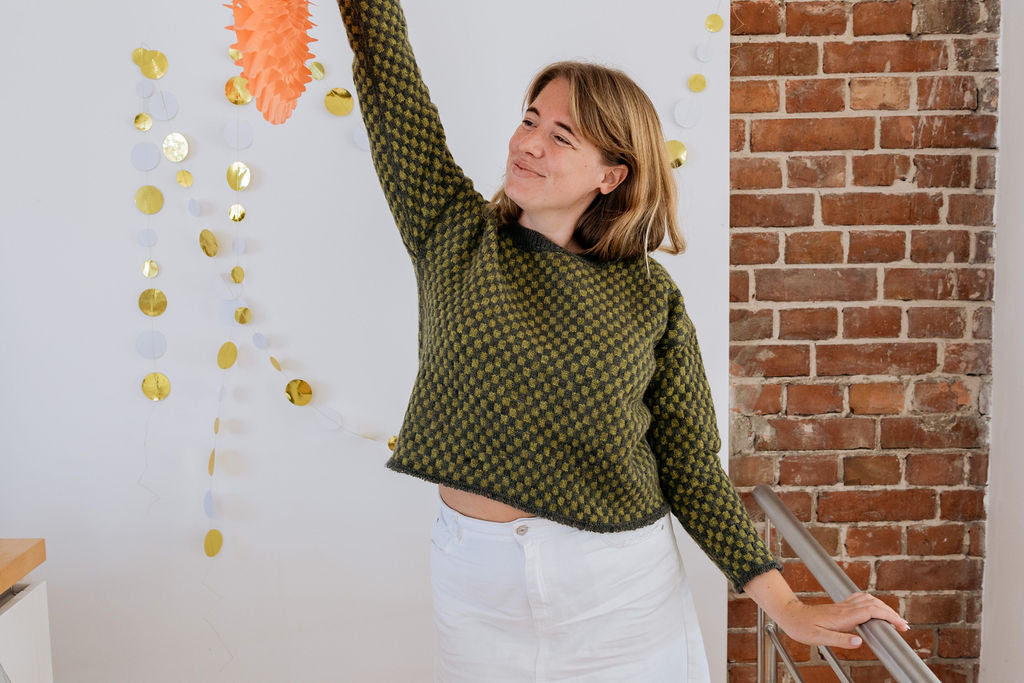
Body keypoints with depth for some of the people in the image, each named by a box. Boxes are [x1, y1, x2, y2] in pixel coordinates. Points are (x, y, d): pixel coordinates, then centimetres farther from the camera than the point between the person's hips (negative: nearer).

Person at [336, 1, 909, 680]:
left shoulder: (651, 297, -4)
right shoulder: (455, 235, -1)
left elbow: (690, 466, -3)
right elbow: (386, 64, -5)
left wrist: (784, 604, -9)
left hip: (620, 590, -1)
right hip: (479, 585, 1)